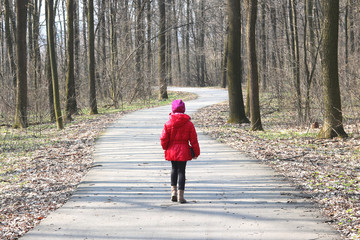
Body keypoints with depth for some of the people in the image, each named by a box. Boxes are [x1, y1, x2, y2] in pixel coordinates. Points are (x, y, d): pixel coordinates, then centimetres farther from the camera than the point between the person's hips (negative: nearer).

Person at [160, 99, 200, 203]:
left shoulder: (168, 123, -7)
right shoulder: (189, 124, -6)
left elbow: (164, 138, -4)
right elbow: (193, 140, -2)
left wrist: (165, 147, 16)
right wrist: (196, 152, 7)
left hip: (172, 151, 1)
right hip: (183, 152, -1)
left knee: (174, 169, 21)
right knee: (181, 171, 3)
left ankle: (173, 191, 10)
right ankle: (180, 195, 0)